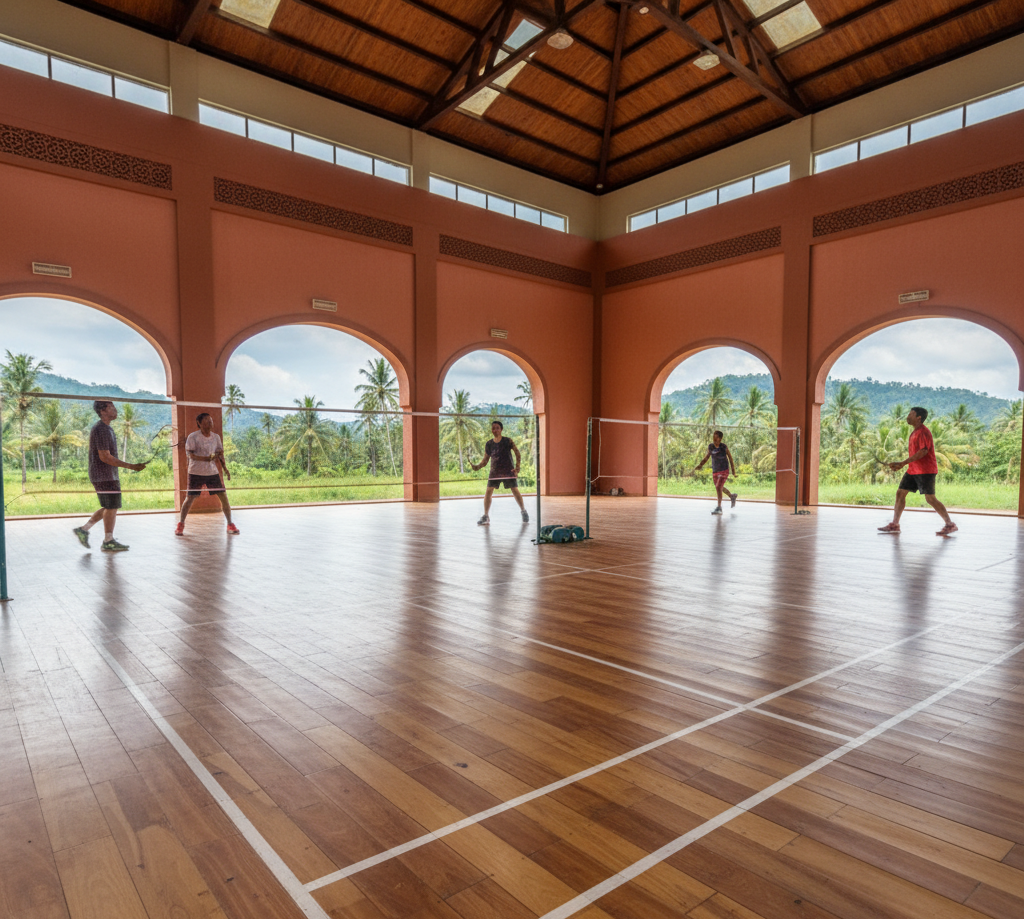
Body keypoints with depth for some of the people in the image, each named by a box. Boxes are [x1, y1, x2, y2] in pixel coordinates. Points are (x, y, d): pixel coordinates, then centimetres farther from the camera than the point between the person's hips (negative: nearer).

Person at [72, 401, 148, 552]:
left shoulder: (106, 428, 15)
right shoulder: (101, 430, -17)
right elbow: (105, 457, -22)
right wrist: (131, 466, -23)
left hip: (108, 475, 10)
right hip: (104, 476, -10)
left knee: (109, 508, 15)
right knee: (111, 507, -2)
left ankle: (84, 529, 19)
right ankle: (108, 542, 6)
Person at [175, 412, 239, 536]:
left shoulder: (216, 437, 7)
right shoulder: (193, 437, -7)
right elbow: (191, 455, -13)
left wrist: (225, 468, 2)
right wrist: (207, 458, -26)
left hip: (213, 472, 4)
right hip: (196, 473, -3)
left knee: (223, 496, -3)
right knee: (190, 498, 0)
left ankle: (230, 525, 7)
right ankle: (180, 524, 20)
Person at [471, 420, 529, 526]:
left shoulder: (508, 441, -3)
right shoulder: (489, 444, 4)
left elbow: (517, 453, 1)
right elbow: (485, 460, 7)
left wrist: (517, 468, -6)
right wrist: (477, 466, -12)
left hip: (508, 470, -2)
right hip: (494, 471, 2)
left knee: (515, 491, -3)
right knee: (488, 492, -7)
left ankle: (523, 511, 17)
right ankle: (486, 516, 1)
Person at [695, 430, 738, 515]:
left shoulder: (724, 447, -14)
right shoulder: (710, 446, -5)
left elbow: (730, 458, -2)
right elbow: (707, 456, 8)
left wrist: (733, 470, 3)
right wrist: (700, 465, -6)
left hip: (724, 471, -5)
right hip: (715, 471, 5)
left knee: (718, 487, -20)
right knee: (720, 488, 20)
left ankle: (719, 508, -13)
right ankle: (732, 496, 48)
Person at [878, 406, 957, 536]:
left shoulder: (923, 432, -14)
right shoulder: (914, 432, 16)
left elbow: (923, 451, -24)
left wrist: (903, 463, -23)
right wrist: (901, 464, 14)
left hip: (925, 471, -10)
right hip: (913, 470, 10)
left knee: (930, 498, -8)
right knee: (900, 493, 5)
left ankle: (950, 525, 4)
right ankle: (895, 524, 10)